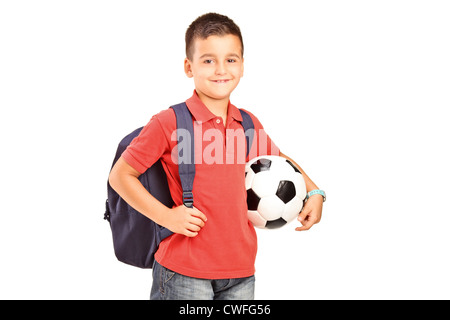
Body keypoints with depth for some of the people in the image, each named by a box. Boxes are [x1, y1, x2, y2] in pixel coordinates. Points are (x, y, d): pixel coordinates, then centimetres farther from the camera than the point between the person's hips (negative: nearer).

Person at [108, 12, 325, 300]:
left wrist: (314, 193, 13)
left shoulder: (249, 124, 7)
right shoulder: (169, 123, -9)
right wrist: (166, 216, -14)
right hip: (183, 270, -5)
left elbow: (278, 159, 26)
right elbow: (119, 175, -5)